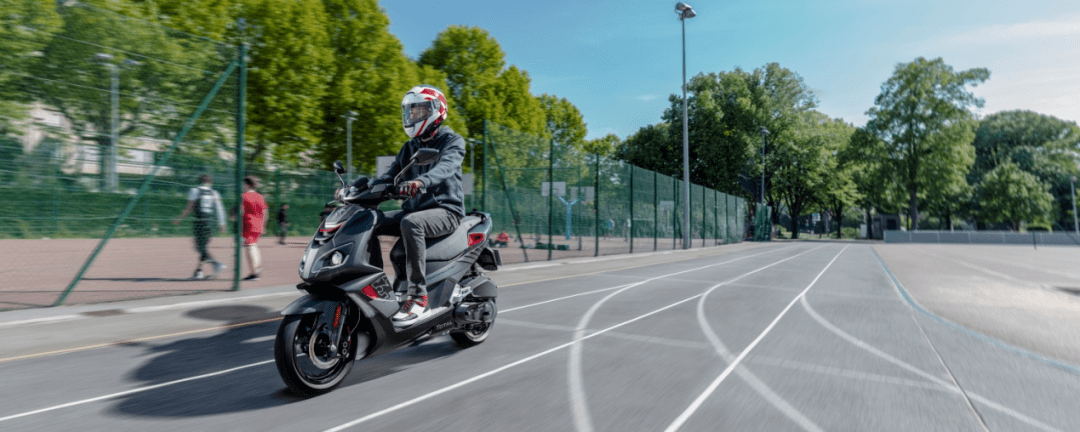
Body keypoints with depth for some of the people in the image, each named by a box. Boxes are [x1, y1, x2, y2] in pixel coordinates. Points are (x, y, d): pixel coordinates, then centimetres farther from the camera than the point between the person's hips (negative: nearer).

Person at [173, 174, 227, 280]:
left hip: (199, 221, -4)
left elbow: (189, 208, -1)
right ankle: (198, 271, 12)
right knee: (203, 246, 12)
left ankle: (217, 264, -26)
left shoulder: (194, 191, 4)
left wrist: (179, 219, 8)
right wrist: (222, 223, 5)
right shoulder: (214, 193, 12)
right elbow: (220, 209, 4)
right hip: (210, 221, 4)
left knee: (201, 247, -7)